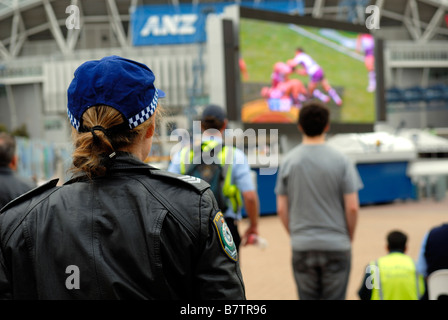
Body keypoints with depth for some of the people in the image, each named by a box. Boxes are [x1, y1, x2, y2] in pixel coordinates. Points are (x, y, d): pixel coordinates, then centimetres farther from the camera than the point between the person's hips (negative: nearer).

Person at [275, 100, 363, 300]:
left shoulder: (288, 161, 0)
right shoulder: (340, 160, -6)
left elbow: (281, 209, 1)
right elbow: (352, 207, -7)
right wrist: (349, 238, 8)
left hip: (302, 247, 2)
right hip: (336, 246, -2)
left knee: (307, 299, 9)